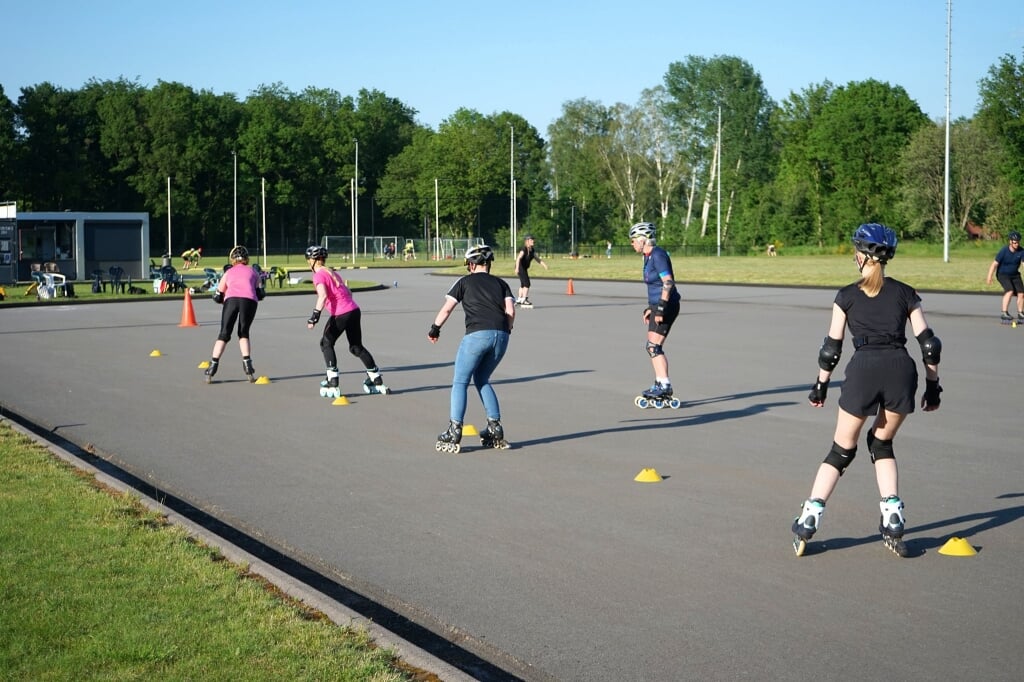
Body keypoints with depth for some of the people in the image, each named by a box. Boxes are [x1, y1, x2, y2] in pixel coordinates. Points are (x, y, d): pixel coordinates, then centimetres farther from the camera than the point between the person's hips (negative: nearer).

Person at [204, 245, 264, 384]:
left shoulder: (228, 273, 29)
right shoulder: (253, 272, 28)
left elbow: (217, 297, 28)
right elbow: (260, 295, 23)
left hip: (231, 299, 0)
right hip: (249, 300, 0)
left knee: (224, 334, 6)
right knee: (244, 333, 17)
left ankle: (213, 365, -4)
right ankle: (247, 364, 2)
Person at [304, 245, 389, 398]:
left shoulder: (319, 275, -6)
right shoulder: (332, 273, 19)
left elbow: (323, 296, -21)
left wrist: (315, 315, -24)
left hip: (341, 314, -8)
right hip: (354, 310, 8)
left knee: (326, 343, 4)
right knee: (356, 347, 18)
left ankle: (332, 383, -3)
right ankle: (377, 381, 21)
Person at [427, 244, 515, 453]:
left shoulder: (465, 281, 14)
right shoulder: (501, 283, 22)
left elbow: (446, 308, 8)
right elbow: (510, 312, 9)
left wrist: (435, 329, 20)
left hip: (477, 334, -4)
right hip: (501, 335, 4)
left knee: (460, 382, 5)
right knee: (482, 380, 21)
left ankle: (454, 433, -4)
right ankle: (495, 430, 16)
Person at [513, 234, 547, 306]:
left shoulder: (532, 250, 4)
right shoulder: (524, 249, -22)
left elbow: (536, 258, 15)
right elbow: (518, 258, -33)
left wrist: (544, 264, 7)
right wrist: (517, 268, -45)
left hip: (525, 268, 9)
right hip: (520, 267, -9)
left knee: (523, 284, 19)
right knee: (527, 283, -14)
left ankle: (519, 299, 32)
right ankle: (524, 300, -11)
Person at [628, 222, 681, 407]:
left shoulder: (658, 255, -16)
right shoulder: (649, 256, 14)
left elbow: (668, 282, -22)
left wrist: (660, 308, -25)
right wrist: (650, 308, 23)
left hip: (666, 305, -10)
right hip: (658, 305, 10)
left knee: (654, 346, -11)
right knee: (653, 346, 12)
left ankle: (665, 386, -9)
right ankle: (660, 384, 18)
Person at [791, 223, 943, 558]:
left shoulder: (847, 295, 12)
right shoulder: (905, 293, 15)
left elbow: (831, 347, 11)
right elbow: (928, 343, 10)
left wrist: (820, 385, 21)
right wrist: (932, 385, 16)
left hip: (863, 370, -1)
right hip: (901, 370, 2)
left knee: (843, 449, 11)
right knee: (882, 444, 22)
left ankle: (807, 522, 6)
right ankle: (893, 523, 11)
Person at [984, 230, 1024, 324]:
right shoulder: (1004, 251, -20)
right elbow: (995, 264, -18)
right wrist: (989, 277, -23)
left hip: (1015, 274, 5)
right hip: (1002, 274, -5)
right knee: (1010, 291, -25)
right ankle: (1004, 313, -23)